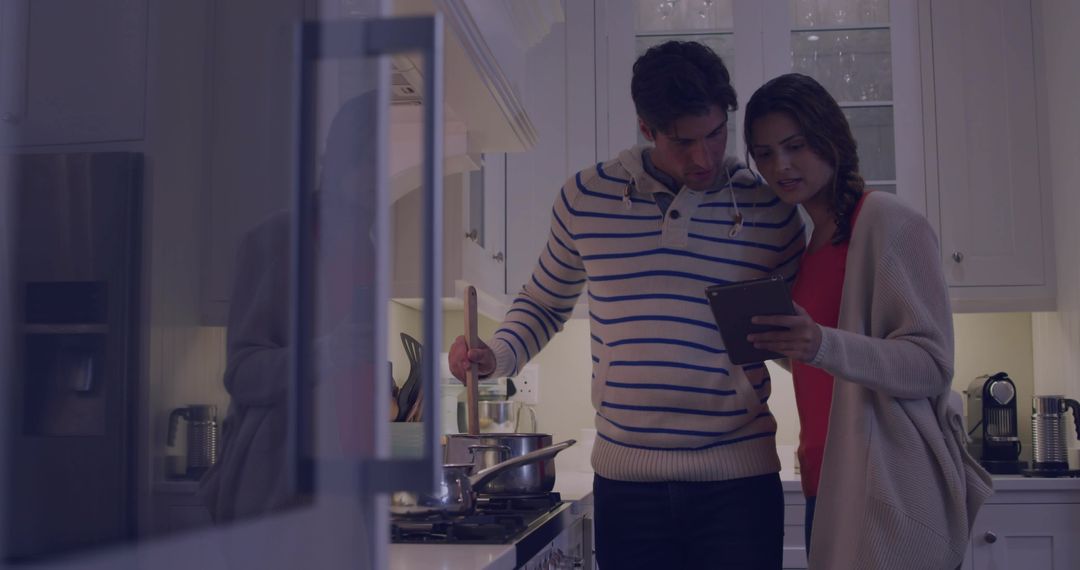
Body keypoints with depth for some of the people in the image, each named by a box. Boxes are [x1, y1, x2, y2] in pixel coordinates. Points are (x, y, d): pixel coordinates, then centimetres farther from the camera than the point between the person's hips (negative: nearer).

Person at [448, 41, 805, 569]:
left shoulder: (770, 210, 0)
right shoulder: (585, 197, 2)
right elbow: (542, 303, 16)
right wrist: (495, 356, 0)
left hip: (738, 481, 0)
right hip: (625, 480, 1)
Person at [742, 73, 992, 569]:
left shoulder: (888, 222, -9)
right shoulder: (810, 240, 15)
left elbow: (932, 365, -17)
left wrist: (823, 345, -29)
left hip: (886, 490, -7)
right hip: (829, 489, 7)